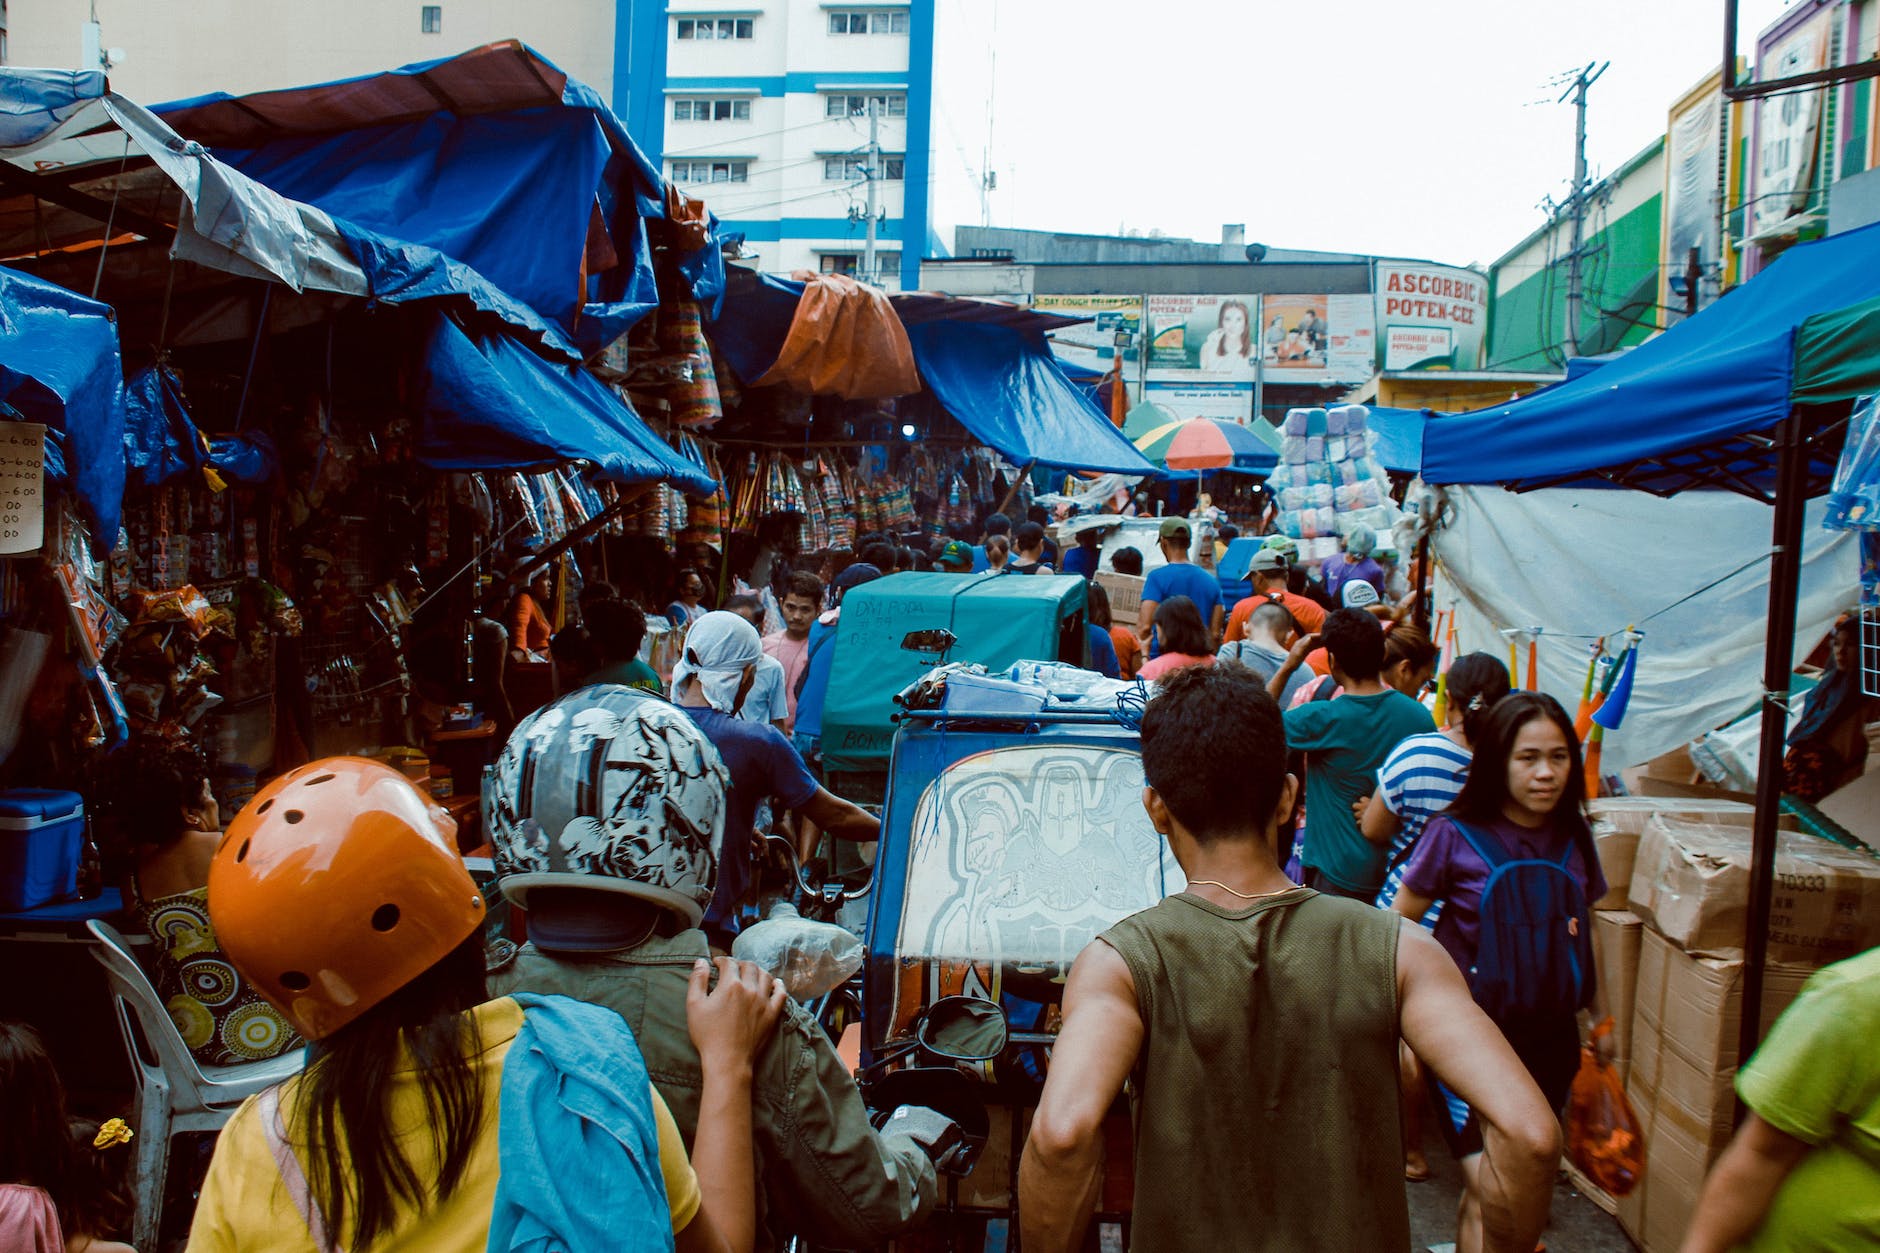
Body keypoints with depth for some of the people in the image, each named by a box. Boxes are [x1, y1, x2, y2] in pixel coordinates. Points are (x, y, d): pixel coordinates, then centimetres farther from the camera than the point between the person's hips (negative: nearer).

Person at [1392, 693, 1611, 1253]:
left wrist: (1598, 1012, 21)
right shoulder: (1455, 834, -12)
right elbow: (1399, 924, -5)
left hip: (1550, 1037, 5)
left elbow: (1584, 927, 17)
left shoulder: (1573, 834, 2)